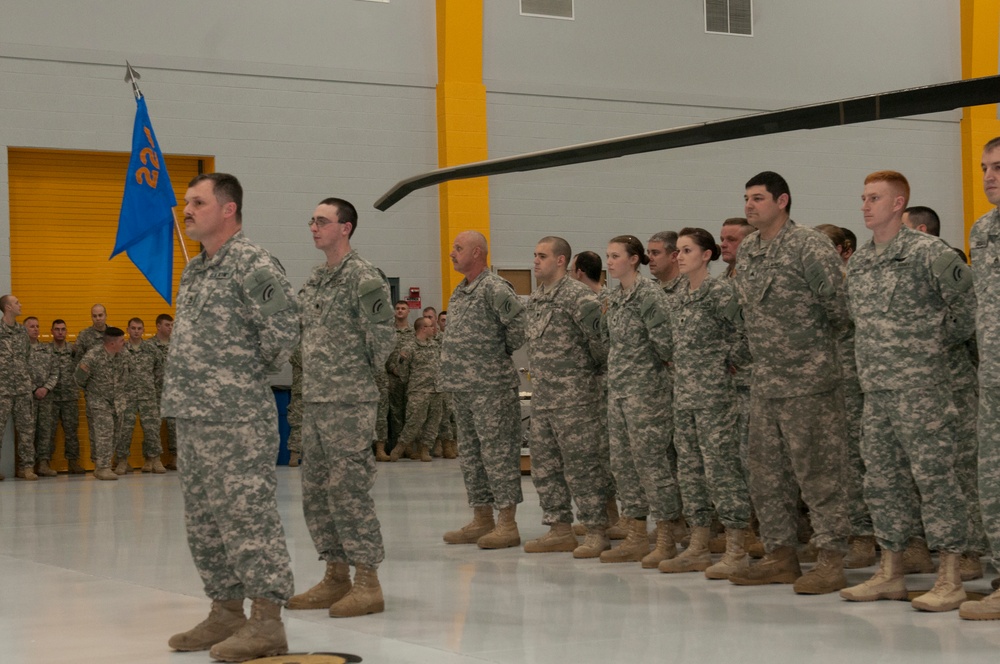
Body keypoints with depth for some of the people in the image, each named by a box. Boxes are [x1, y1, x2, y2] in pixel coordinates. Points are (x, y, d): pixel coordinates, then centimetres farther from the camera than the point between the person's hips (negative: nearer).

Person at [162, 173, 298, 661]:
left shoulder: (252, 265, -11)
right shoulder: (193, 271, 17)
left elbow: (284, 332, -17)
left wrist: (250, 374, -4)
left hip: (237, 419, -10)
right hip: (191, 418, 10)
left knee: (247, 516, -7)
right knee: (204, 522, 13)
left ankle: (266, 623, -3)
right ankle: (226, 612, 22)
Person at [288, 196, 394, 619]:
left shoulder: (362, 276, -11)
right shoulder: (314, 281, 15)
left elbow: (382, 337, -14)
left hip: (350, 402, -9)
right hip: (314, 401, 9)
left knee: (349, 489, -7)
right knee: (316, 493, 11)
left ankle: (367, 583, 0)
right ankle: (336, 577, 20)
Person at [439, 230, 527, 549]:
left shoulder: (494, 288, -13)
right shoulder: (459, 292, 16)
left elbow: (519, 321, -21)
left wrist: (507, 350, -7)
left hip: (491, 386, -10)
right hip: (462, 386, 10)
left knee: (498, 451, -6)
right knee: (470, 453, 12)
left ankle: (507, 523, -3)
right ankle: (481, 520, 19)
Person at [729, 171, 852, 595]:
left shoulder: (809, 246, -12)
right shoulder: (745, 251, 11)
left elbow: (840, 305, -12)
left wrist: (825, 345, 0)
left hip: (808, 380, -8)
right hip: (764, 380, 8)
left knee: (817, 472, -5)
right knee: (767, 472, 12)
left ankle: (831, 562, 0)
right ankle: (780, 555, 21)